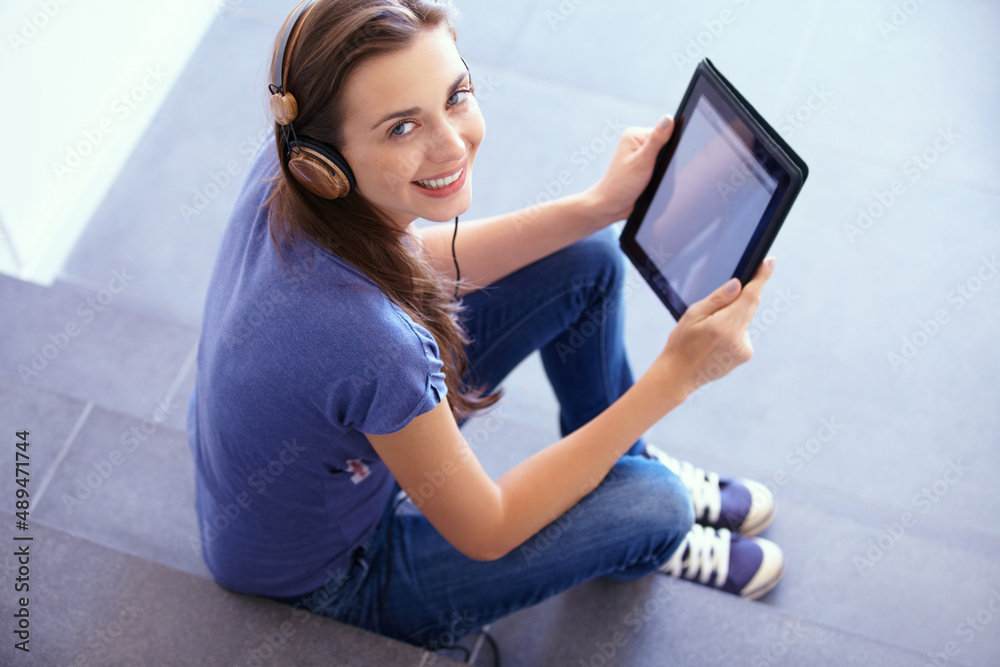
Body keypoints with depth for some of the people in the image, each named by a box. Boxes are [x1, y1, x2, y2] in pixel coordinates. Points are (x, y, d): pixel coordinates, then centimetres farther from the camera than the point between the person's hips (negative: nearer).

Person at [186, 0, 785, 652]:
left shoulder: (288, 166, -21)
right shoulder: (366, 339, -43)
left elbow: (414, 263, 2)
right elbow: (485, 532, -25)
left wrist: (598, 206, -8)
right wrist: (676, 375, -29)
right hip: (328, 576, -7)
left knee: (584, 261, 3)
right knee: (655, 503, -10)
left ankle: (628, 464, 30)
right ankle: (648, 532, 31)